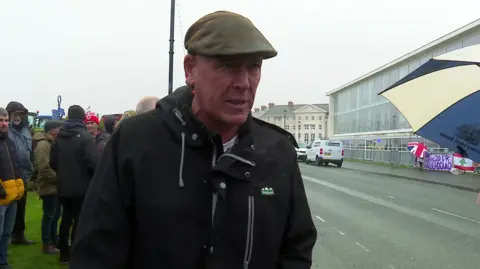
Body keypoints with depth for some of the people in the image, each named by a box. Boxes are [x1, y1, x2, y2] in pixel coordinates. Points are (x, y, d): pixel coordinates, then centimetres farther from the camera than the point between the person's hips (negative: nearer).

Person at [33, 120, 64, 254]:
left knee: (55, 215, 17)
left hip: (55, 186, 10)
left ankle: (54, 241, 28)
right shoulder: (43, 144, -18)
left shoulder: (53, 143, 14)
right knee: (49, 216, 0)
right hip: (49, 187, -10)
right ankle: (46, 245, 10)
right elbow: (45, 169, -26)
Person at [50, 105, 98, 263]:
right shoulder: (85, 136, -15)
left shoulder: (59, 136, 5)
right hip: (81, 186, -6)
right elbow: (93, 162, -21)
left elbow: (53, 162, 9)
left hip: (63, 186, 6)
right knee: (79, 220, 2)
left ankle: (64, 253, 24)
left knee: (66, 218, 16)